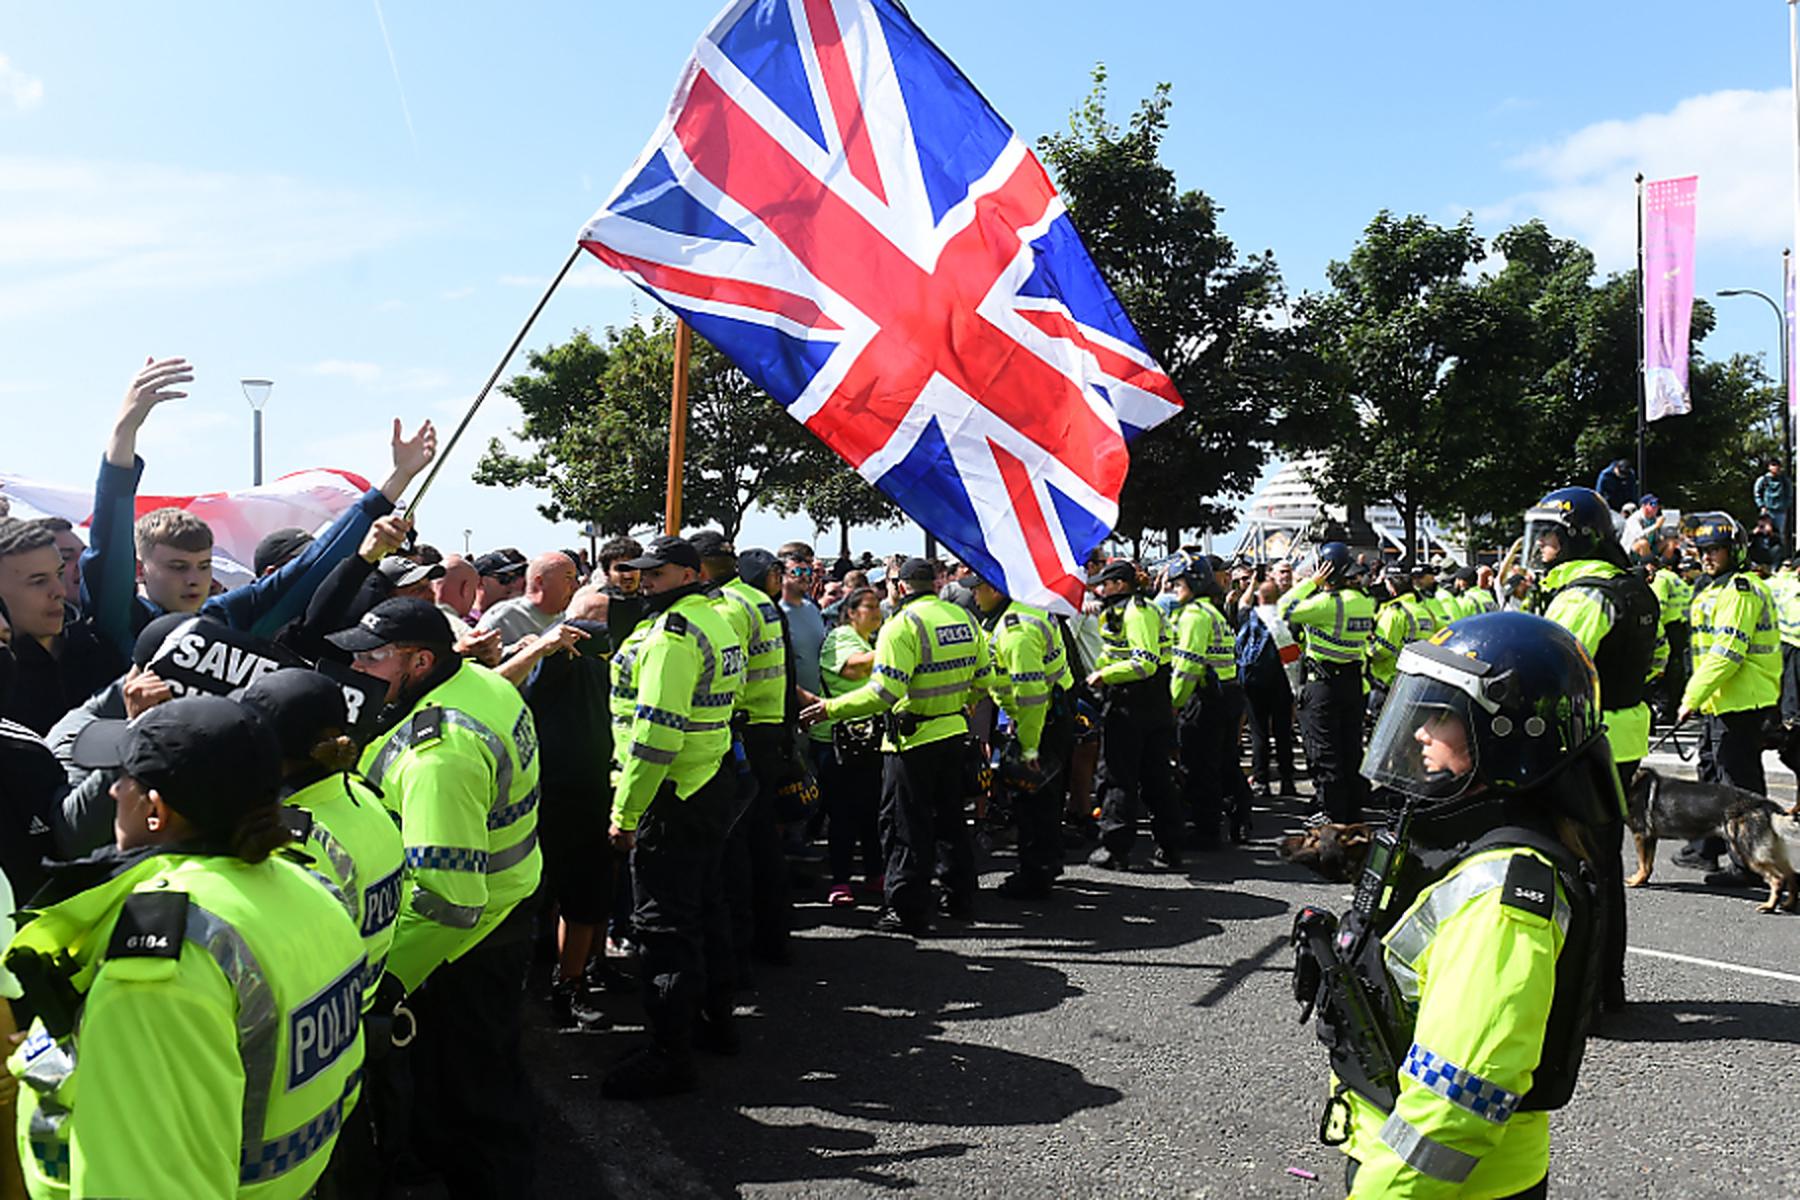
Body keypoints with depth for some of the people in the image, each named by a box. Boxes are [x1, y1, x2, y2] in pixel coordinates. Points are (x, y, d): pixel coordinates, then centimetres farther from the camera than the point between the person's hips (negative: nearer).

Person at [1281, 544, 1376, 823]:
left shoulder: (1327, 602, -19)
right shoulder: (1364, 602, 4)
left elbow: (1285, 610, -13)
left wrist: (1312, 581, -8)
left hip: (1324, 683, -7)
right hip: (1354, 682, 7)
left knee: (1326, 752, 1)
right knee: (1351, 750, 14)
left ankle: (1332, 815, 4)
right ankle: (1353, 813, 22)